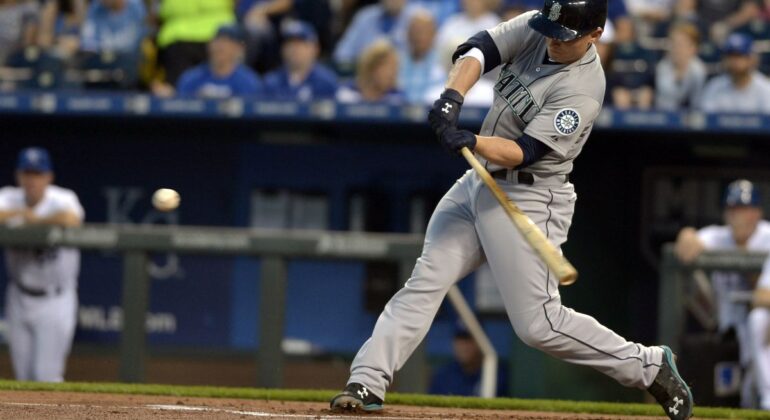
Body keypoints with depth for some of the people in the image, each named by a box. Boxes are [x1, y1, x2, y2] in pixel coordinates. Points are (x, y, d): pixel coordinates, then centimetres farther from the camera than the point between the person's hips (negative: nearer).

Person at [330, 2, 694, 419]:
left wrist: (470, 142, -43)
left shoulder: (582, 91, -22)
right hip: (479, 182, 7)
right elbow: (477, 51, -14)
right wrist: (452, 98, -32)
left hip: (529, 201, -7)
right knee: (425, 283, -2)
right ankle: (367, 383, -4)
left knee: (539, 324, -7)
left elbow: (524, 152, -27)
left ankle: (648, 367, 7)